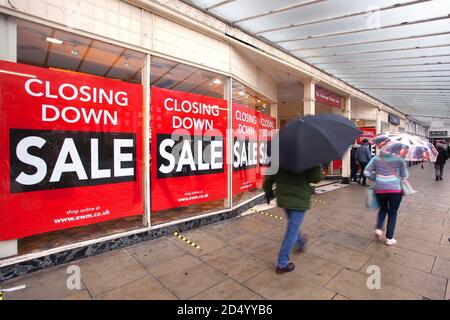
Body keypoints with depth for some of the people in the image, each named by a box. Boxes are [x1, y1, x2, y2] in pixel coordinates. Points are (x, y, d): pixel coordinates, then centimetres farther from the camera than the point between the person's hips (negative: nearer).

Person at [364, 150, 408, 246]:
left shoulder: (376, 158, 2)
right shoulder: (399, 159, -2)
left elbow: (366, 172, 0)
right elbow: (404, 175, 2)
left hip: (380, 189, 2)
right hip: (395, 189, -2)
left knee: (383, 209, 26)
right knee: (392, 213, 10)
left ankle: (378, 228, 8)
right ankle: (389, 238, 17)